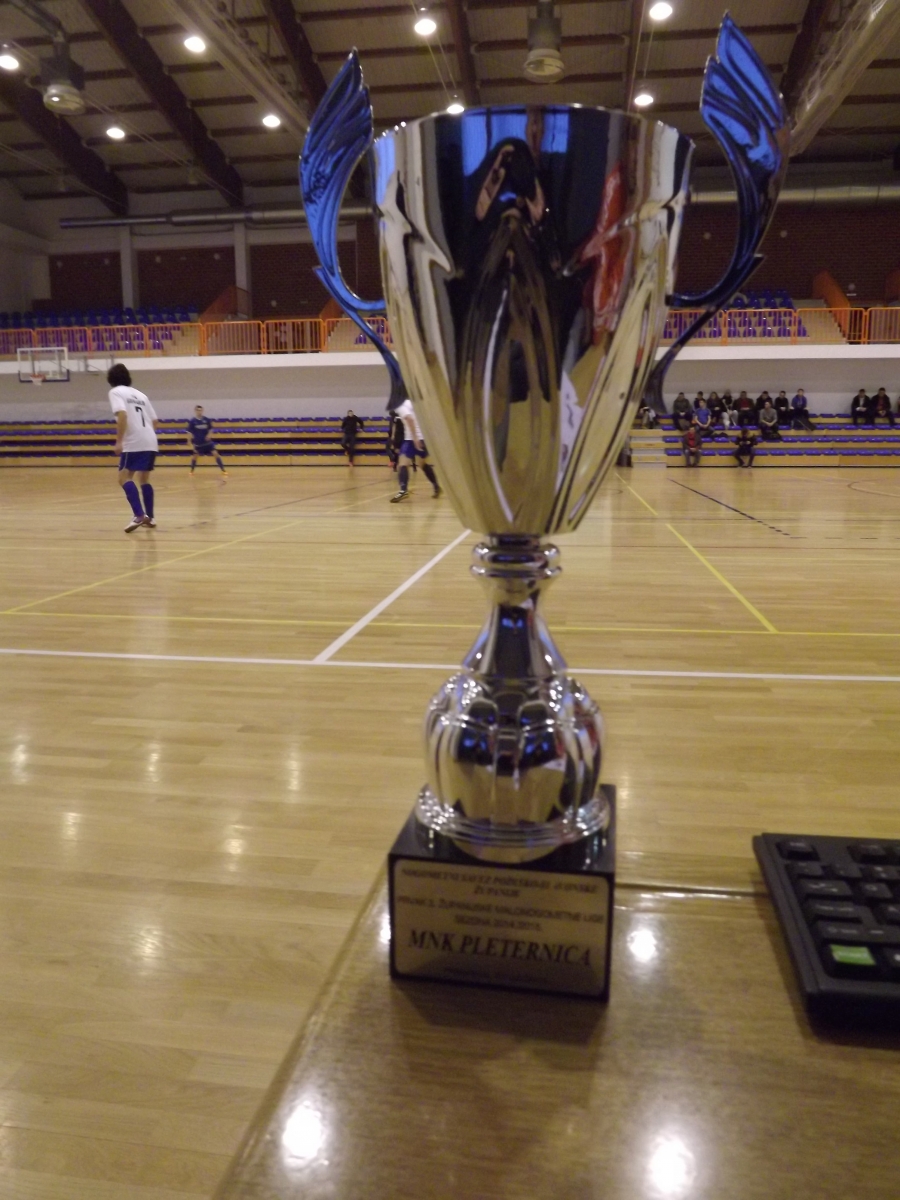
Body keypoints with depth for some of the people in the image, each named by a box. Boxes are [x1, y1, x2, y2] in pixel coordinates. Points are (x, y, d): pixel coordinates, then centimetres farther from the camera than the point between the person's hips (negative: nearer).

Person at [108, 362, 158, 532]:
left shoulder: (115, 392, 1)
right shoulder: (140, 394, 22)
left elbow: (122, 414, -16)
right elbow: (154, 420, 21)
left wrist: (119, 441, -17)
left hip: (134, 443, -7)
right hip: (151, 442, 7)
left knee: (124, 478, -7)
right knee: (144, 478, 19)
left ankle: (139, 515, -23)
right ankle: (150, 517, 19)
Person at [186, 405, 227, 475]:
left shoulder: (206, 420, -4)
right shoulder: (192, 421, -9)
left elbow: (210, 429, 10)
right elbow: (189, 432, -5)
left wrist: (208, 435, -9)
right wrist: (190, 443, -6)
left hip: (207, 442, 1)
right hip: (197, 443, -1)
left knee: (216, 453, -10)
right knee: (194, 456, 10)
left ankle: (223, 470, -7)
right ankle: (192, 471, 33)